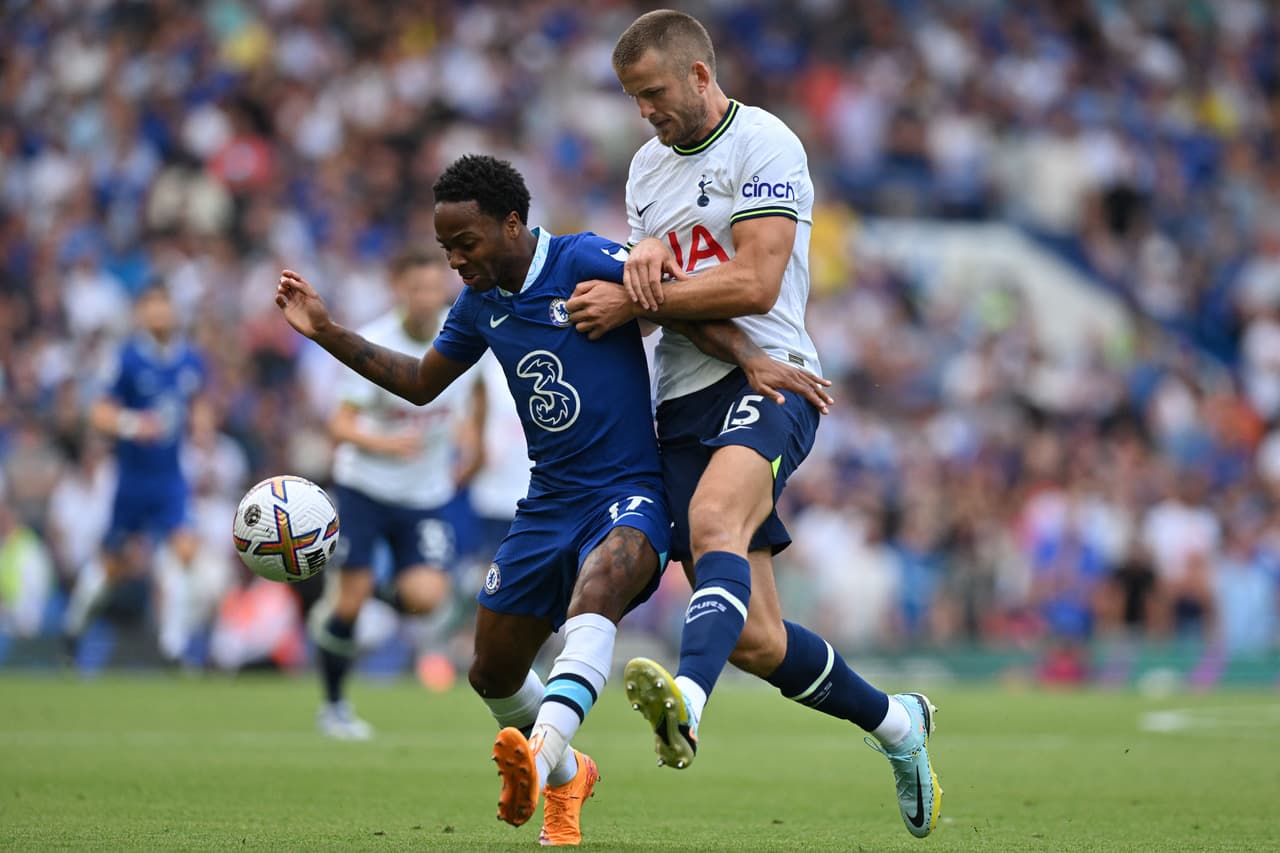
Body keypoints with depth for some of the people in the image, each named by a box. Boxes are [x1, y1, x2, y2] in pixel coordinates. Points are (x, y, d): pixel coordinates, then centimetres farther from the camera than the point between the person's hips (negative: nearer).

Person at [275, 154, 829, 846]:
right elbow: (421, 383, 21)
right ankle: (567, 777, 38)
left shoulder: (583, 261, -12)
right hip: (549, 500, 7)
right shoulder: (480, 303, 8)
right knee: (493, 673, 9)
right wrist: (327, 334, 13)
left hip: (629, 495, -7)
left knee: (595, 589, -39)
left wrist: (752, 359, -31)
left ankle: (542, 756, -58)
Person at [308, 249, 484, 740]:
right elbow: (341, 424, -16)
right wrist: (384, 444, -33)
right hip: (365, 486, -3)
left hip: (430, 493, 3)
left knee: (426, 596, -17)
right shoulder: (373, 345, -16)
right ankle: (334, 706, 17)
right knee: (353, 598, -3)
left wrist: (469, 431, 5)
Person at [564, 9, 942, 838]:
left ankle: (687, 700, -62)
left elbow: (755, 284, -14)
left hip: (766, 376, -7)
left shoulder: (765, 146, -5)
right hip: (684, 399, 7)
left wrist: (633, 300, -13)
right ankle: (893, 720, 22)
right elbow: (640, 290, 25)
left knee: (713, 521, -38)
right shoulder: (649, 165, 20)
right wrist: (643, 252, 0)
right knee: (753, 640, 0)